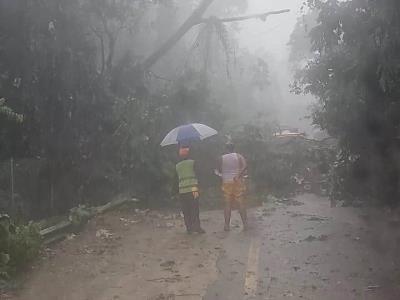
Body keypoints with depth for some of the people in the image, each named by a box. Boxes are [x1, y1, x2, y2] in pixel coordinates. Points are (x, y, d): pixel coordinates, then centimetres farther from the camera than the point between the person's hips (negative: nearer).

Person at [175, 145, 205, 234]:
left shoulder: (177, 166, 9)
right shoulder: (192, 162, 0)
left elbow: (178, 178, 13)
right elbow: (195, 176, -7)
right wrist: (196, 188, -11)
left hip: (182, 191, 3)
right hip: (192, 189, -3)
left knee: (186, 211, 7)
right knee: (195, 209, 2)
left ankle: (189, 228, 8)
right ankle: (196, 227, -2)